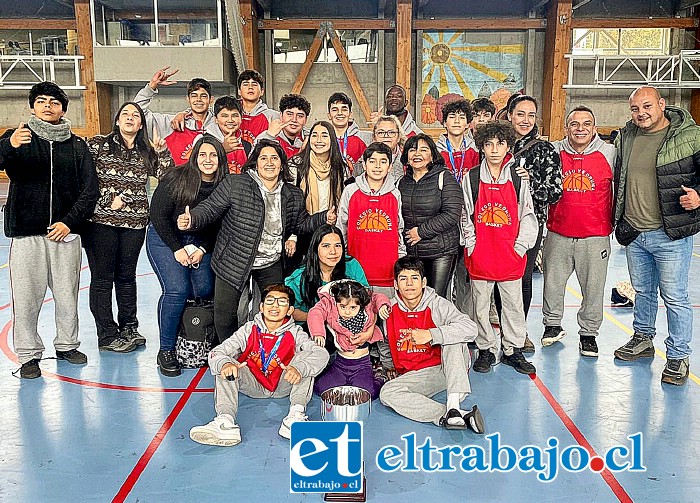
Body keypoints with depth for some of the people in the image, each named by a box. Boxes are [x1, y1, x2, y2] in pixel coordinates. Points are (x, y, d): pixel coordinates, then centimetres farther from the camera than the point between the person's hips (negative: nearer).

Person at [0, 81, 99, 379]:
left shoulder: (76, 145, 9)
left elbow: (90, 190, 6)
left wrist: (70, 221, -5)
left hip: (66, 231, 2)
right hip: (27, 232, -1)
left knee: (67, 294, 6)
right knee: (26, 296, 0)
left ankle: (67, 345, 24)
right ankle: (28, 354, 13)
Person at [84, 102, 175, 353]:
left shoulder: (147, 152, 11)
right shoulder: (98, 144, 1)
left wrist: (162, 152, -7)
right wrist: (109, 200, -10)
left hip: (134, 222, 3)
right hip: (101, 221, -3)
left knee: (126, 276, 13)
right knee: (102, 278, 3)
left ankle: (128, 328, 25)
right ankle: (107, 335, 11)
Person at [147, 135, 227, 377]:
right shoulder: (175, 179, -18)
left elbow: (220, 226, 2)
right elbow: (158, 215, -14)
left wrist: (202, 250, -8)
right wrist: (177, 249, -14)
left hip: (200, 243, 4)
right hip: (165, 239, -4)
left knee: (204, 290, -9)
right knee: (176, 289, -19)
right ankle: (166, 350, -4)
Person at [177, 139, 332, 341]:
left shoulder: (293, 195, 3)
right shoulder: (234, 184, -10)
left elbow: (301, 223, 15)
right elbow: (210, 208, -9)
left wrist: (324, 218, 0)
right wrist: (191, 219, -29)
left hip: (272, 265, 3)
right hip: (234, 262, -3)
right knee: (224, 315, 2)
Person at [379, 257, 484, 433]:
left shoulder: (438, 305, -12)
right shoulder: (390, 309, -2)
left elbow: (470, 328, -28)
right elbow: (384, 341, 20)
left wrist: (431, 335, -35)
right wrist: (387, 366, 20)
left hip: (447, 368, -2)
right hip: (414, 375, 3)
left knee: (453, 340, -29)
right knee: (387, 393, -26)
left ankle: (453, 405, -39)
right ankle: (453, 416, -37)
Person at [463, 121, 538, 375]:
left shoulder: (519, 178, 2)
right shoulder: (471, 178, 2)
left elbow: (528, 215, 5)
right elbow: (465, 216, 6)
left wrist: (520, 247, -3)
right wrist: (471, 246, -2)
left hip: (510, 255, 0)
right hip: (479, 256, 0)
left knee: (513, 304, 8)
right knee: (481, 306, 7)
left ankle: (513, 350, 22)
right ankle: (486, 349, 22)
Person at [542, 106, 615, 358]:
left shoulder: (610, 153, -1)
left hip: (595, 236, -1)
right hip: (558, 235, 1)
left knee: (593, 288, 6)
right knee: (552, 283, 11)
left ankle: (588, 333, 24)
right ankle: (552, 325, 32)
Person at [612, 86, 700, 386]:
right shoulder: (625, 138, 6)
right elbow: (616, 179, 20)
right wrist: (617, 221, 14)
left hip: (671, 235, -5)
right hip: (633, 234, 5)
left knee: (674, 296, 2)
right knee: (642, 290, 20)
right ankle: (643, 339, 37)